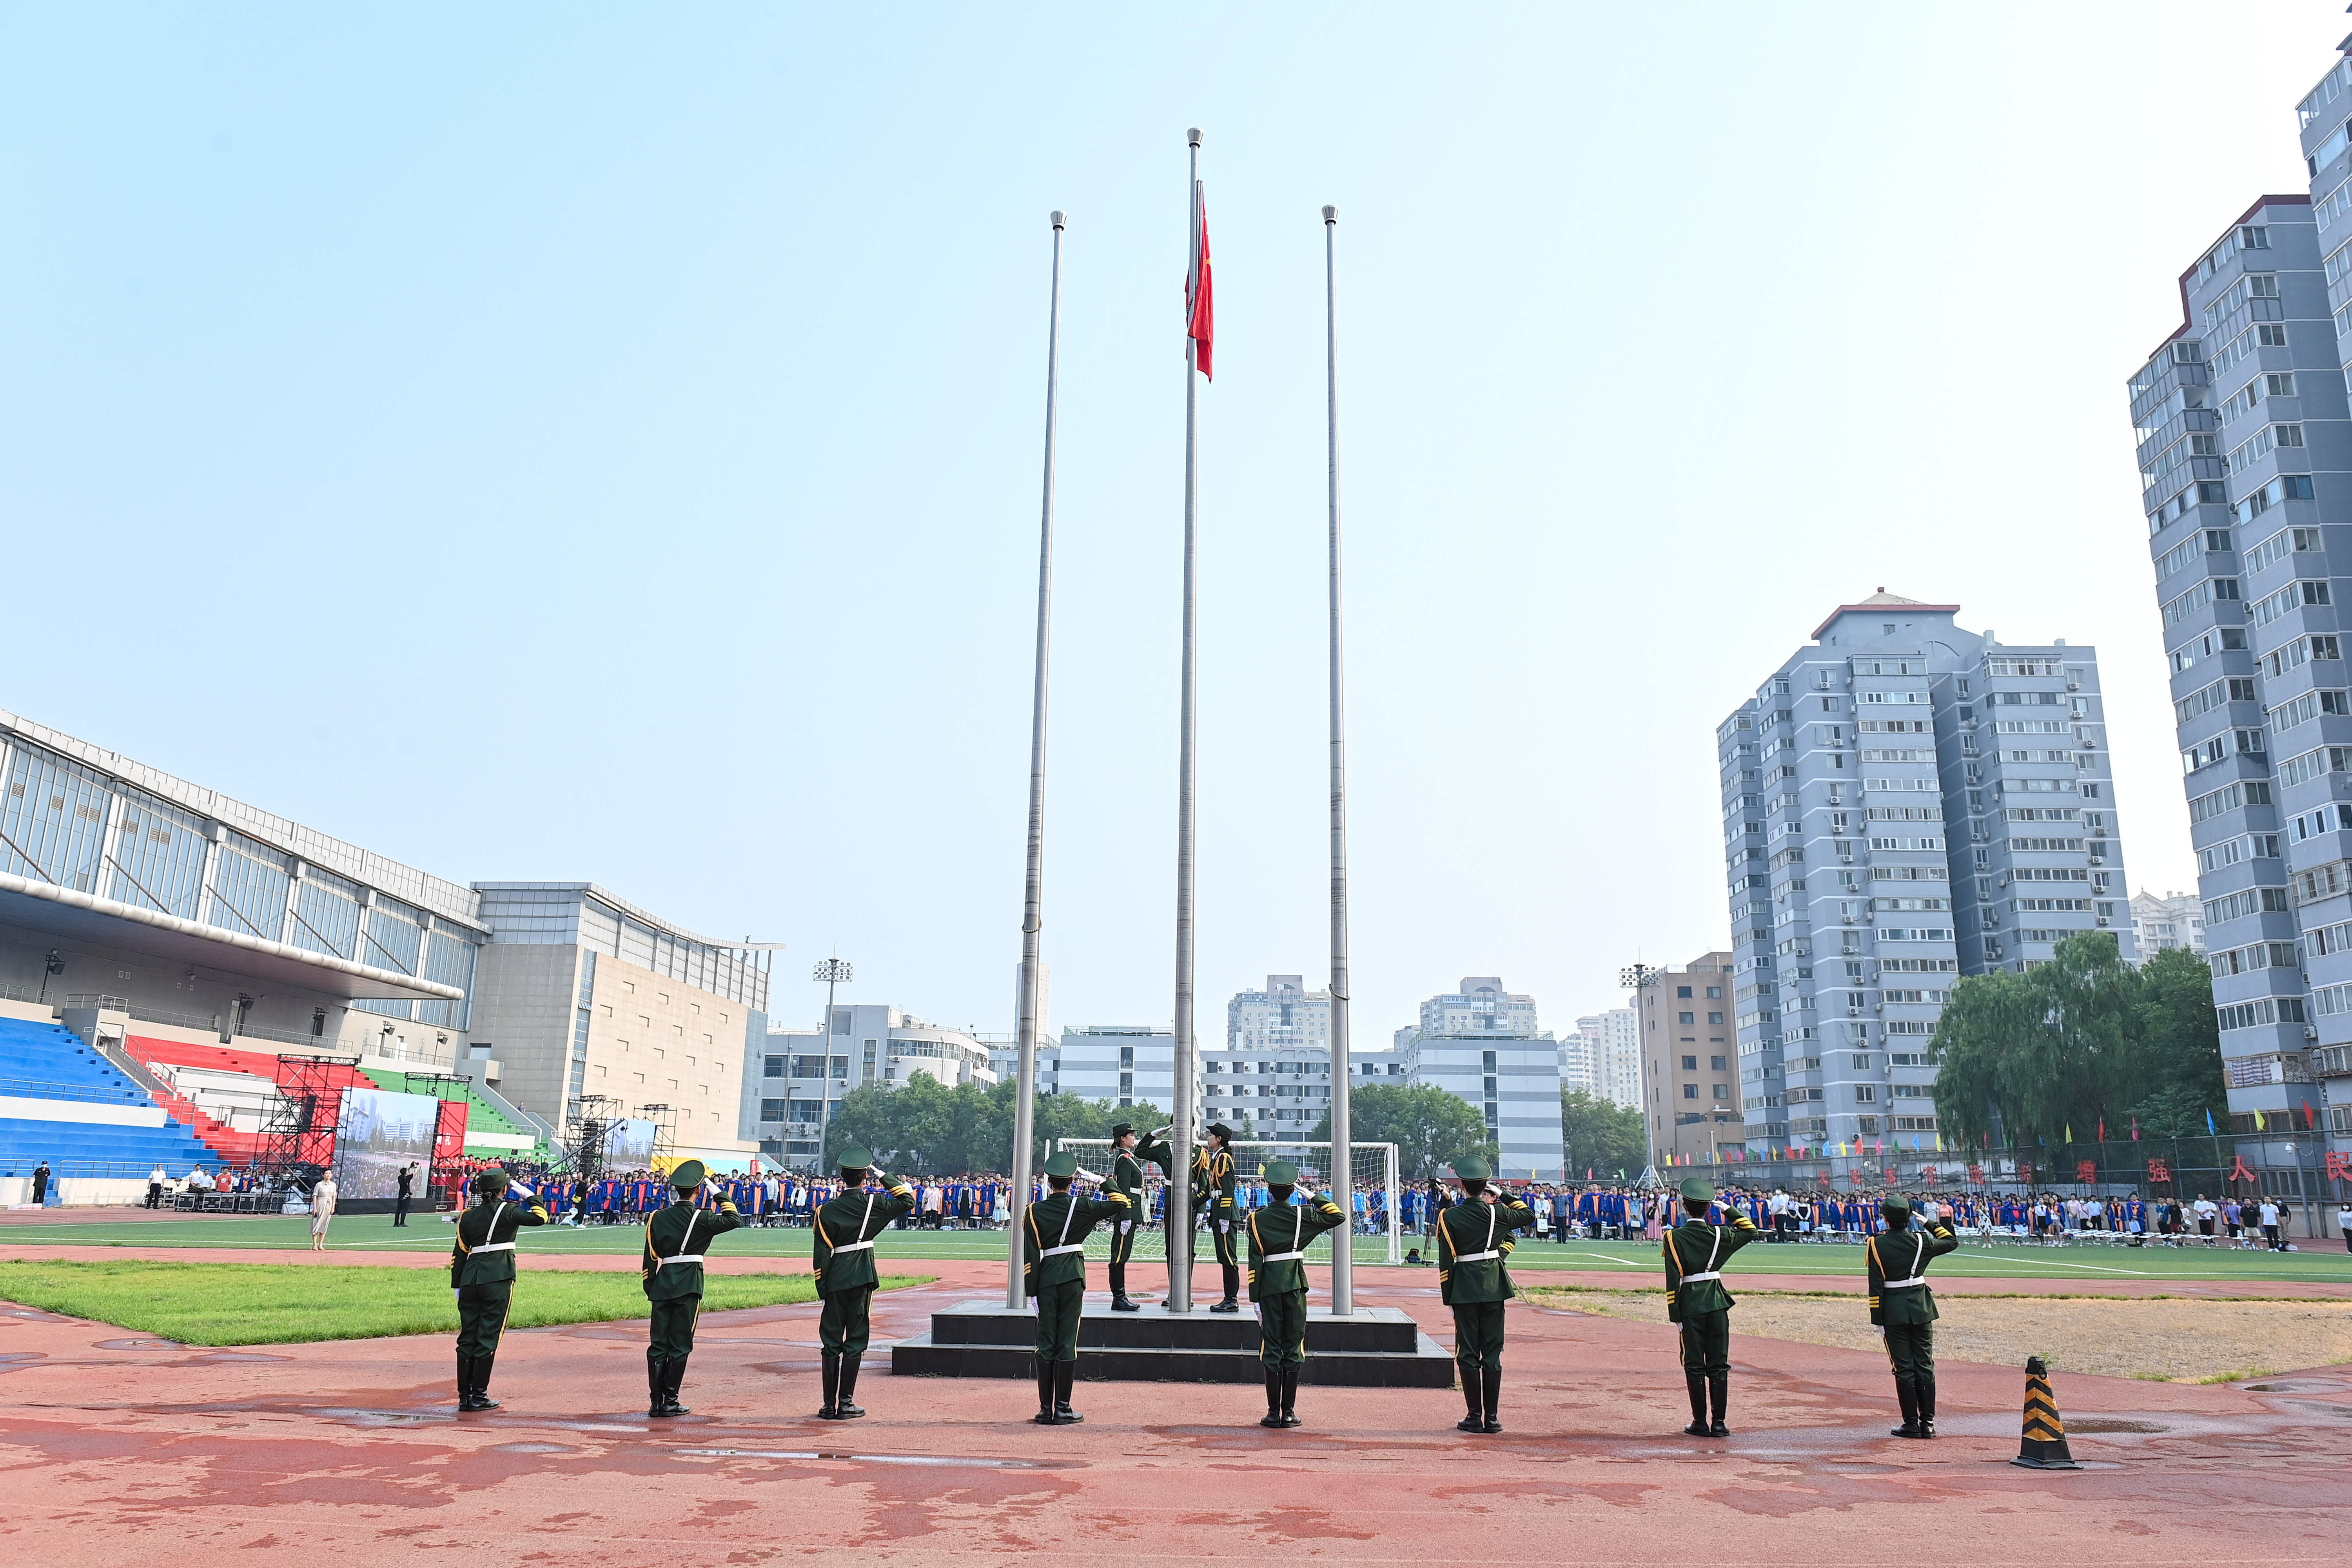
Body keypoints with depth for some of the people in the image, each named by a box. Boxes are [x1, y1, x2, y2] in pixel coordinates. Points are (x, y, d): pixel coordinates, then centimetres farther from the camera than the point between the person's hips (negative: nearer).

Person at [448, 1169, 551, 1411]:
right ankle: (479, 1397, 2)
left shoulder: (468, 1216, 11)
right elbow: (540, 1217, -9)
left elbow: (459, 1253, 11)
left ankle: (464, 1396, 13)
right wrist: (530, 1195, 6)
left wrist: (456, 1286, 16)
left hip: (470, 1279, 5)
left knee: (467, 1337, 10)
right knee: (488, 1337, 0)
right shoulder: (508, 1211, -5)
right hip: (498, 1280, -5)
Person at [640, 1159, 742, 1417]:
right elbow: (734, 1220, -1)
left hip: (663, 1283, 4)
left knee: (658, 1343, 8)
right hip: (689, 1285, -4)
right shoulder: (700, 1218, -7)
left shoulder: (658, 1217, 4)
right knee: (680, 1345, 2)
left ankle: (656, 1402, 8)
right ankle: (670, 1401, 3)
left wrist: (650, 1288, 14)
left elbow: (650, 1257, 6)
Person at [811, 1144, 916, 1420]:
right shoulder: (872, 1203, -5)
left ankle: (830, 1405, 9)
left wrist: (822, 1289, 6)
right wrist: (884, 1177, 4)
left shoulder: (827, 1210, -1)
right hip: (863, 1278, -1)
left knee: (831, 1342, 7)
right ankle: (846, 1403, 3)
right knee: (855, 1340, 4)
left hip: (835, 1280, 1)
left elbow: (821, 1254, -2)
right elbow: (908, 1201, 4)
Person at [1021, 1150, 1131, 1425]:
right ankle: (1063, 1410, 3)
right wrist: (1105, 1183, 10)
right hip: (1072, 1279, -2)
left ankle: (1045, 1410, 10)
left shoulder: (1034, 1211, 0)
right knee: (1067, 1344, 2)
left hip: (1046, 1279, 2)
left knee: (1046, 1345, 8)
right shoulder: (1080, 1207, -5)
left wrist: (1033, 1291, 2)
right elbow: (1120, 1204, -4)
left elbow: (1030, 1255, -1)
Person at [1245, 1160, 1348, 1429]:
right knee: (1293, 1349, 6)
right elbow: (1339, 1216, 6)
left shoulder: (1257, 1220, -3)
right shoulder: (1302, 1215, -3)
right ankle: (1289, 1412, 6)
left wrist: (1255, 1298, -1)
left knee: (1271, 1350, 5)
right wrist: (1312, 1195, 5)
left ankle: (1273, 1413, 5)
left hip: (1268, 1287, 0)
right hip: (1295, 1286, 0)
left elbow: (1255, 1262, -5)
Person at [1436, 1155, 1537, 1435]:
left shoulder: (1449, 1216, -7)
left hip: (1464, 1289, -2)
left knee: (1468, 1353, 5)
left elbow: (1446, 1261, -7)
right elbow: (1529, 1215, 15)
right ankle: (1492, 1418, 9)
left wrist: (1447, 1296, 1)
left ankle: (1474, 1417, 5)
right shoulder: (1497, 1212, -4)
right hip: (1494, 1287, 2)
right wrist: (1502, 1196, 14)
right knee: (1492, 1353, 7)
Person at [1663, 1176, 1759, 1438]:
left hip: (1689, 1305, -2)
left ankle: (1700, 1423, 8)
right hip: (1717, 1304, 2)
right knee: (1718, 1365, 7)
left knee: (1694, 1366, 6)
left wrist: (1675, 1315, -4)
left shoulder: (1674, 1237, -6)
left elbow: (1673, 1281, -9)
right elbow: (1750, 1232, 20)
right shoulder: (1720, 1234, 0)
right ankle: (1718, 1423, 8)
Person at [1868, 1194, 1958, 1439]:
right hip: (1921, 1310, 3)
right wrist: (1932, 1223, 21)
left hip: (1893, 1312, -3)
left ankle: (1912, 1424, 5)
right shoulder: (1922, 1240, -3)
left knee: (1904, 1369, 3)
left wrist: (1877, 1320, -4)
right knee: (1925, 1367, 9)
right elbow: (1952, 1242, 16)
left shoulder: (1877, 1244, -10)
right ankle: (1928, 1423, 12)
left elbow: (1876, 1287, -10)